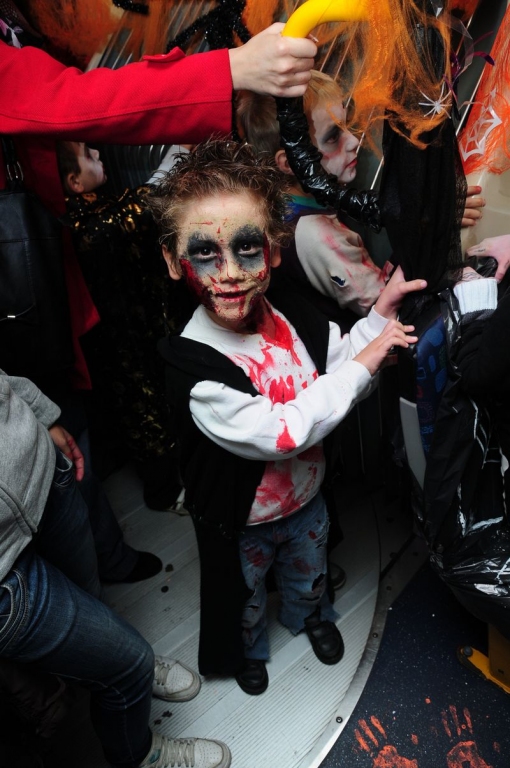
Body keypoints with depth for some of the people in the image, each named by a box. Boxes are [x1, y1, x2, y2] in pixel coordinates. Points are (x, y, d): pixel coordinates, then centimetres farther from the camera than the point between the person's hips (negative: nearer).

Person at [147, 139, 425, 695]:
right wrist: (364, 362, -32)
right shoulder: (194, 367, -36)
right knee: (244, 594, 28)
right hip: (242, 522, -4)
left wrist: (380, 314, -20)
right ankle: (246, 648, 62)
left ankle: (310, 615, 69)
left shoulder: (294, 318, -19)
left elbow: (338, 364, -3)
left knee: (308, 572, 34)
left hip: (306, 497, 5)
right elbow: (283, 432, -37)